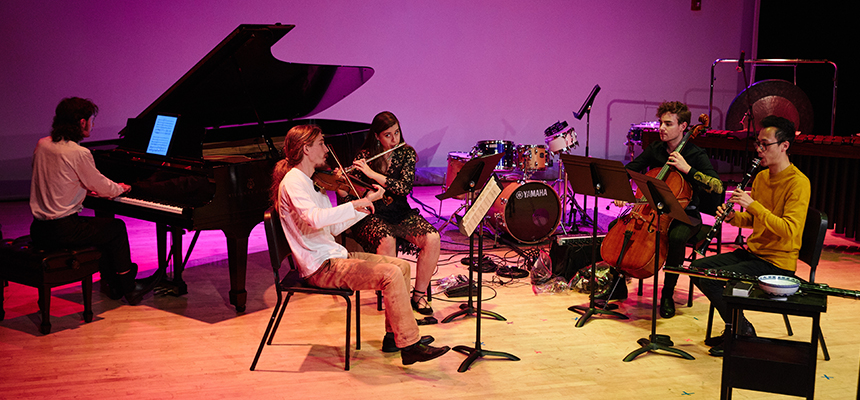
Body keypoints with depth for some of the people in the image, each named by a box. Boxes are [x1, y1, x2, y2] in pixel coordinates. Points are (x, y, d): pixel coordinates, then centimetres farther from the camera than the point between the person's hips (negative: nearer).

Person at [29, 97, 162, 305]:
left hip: (39, 229, 8)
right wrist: (120, 188, 16)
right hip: (61, 230, -8)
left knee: (102, 226, 27)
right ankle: (129, 288, 21)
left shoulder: (42, 144, 6)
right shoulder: (79, 153, -18)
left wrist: (85, 187, 30)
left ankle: (110, 283, 33)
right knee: (117, 228, 13)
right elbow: (101, 186, -6)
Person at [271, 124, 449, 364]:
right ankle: (409, 345, -15)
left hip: (333, 256, 10)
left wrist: (366, 202, 8)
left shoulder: (312, 182, 17)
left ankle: (394, 335, 10)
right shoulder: (293, 181, -13)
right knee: (390, 274, -22)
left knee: (401, 266, 6)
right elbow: (315, 218, -33)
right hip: (321, 268, -10)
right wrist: (355, 204, -28)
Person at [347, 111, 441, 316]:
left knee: (432, 238, -24)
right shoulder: (363, 157, -4)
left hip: (400, 212, 3)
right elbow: (351, 197, -5)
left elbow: (405, 187, -15)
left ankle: (419, 294, -8)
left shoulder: (407, 153, 1)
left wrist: (372, 174, -21)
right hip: (371, 215, -3)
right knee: (387, 240, -36)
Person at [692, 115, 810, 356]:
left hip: (777, 262, -9)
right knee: (697, 268, -1)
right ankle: (734, 325, 10)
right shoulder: (761, 177, 10)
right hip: (752, 251, 9)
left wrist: (753, 205, -28)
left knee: (714, 277, -24)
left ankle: (741, 330, -1)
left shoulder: (798, 183, -16)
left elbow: (789, 230, -26)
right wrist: (733, 217, -3)